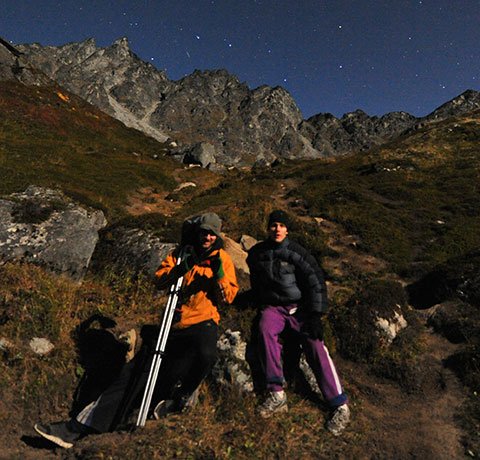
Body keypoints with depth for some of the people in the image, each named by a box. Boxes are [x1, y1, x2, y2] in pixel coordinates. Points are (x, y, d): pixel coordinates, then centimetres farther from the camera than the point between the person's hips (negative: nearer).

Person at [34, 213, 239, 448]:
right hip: (174, 324, 3)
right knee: (135, 372, -3)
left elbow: (227, 298, -3)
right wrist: (181, 268, -21)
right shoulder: (180, 253, 9)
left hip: (202, 323, -2)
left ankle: (180, 396, -5)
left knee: (206, 354, -37)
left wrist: (219, 275, -20)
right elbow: (159, 280, -5)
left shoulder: (222, 258, 3)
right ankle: (77, 427, 3)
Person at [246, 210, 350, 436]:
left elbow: (316, 281, -7)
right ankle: (276, 394, -26)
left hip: (299, 306, -1)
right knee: (264, 329, -30)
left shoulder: (295, 252, -4)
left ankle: (340, 405, -13)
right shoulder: (257, 253, 7)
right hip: (272, 307, 2)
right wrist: (260, 303, 16)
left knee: (314, 343, -21)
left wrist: (316, 315, -13)